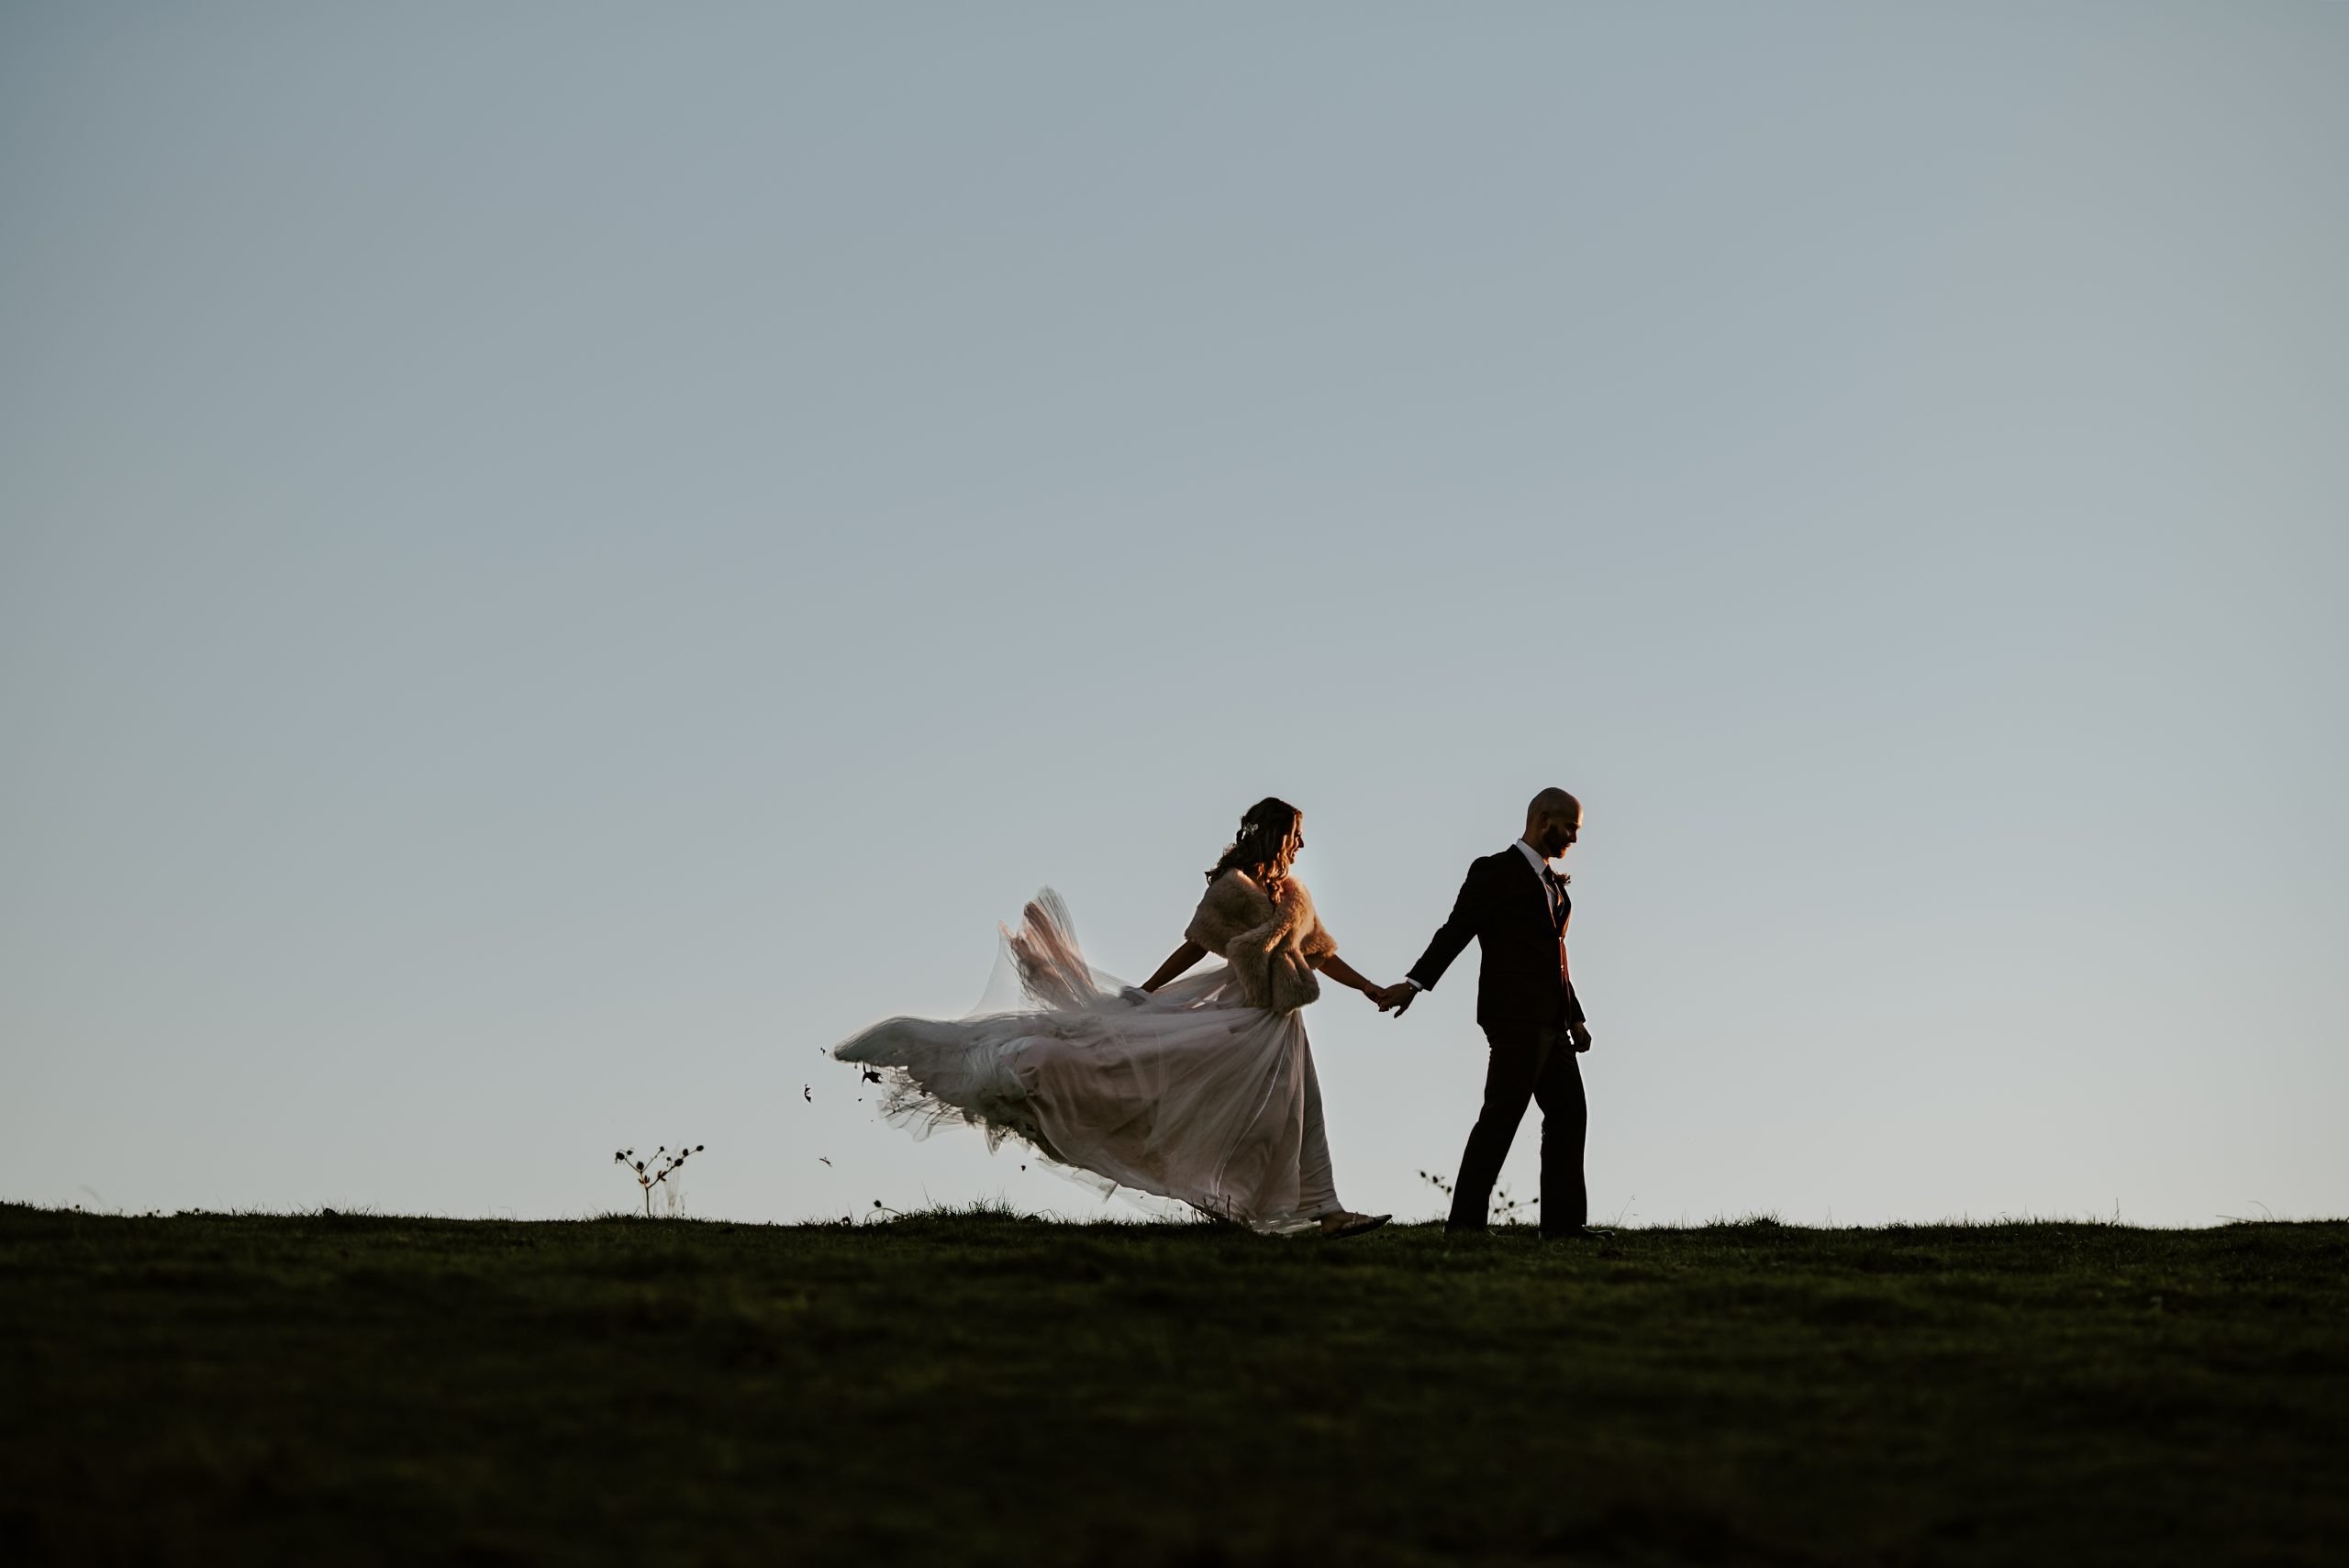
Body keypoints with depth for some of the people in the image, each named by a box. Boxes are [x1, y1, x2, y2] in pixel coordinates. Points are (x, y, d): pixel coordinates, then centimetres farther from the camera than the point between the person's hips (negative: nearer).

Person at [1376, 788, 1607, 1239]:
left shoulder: (1554, 884, 21)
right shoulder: (1495, 872, -4)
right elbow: (1456, 931, -13)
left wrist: (1575, 1018, 19)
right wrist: (1414, 982, -23)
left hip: (1549, 1023, 9)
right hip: (1515, 1017, -9)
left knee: (1569, 1113, 8)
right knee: (1501, 1115, -10)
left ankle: (1563, 1219, 13)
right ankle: (1465, 1220, -8)